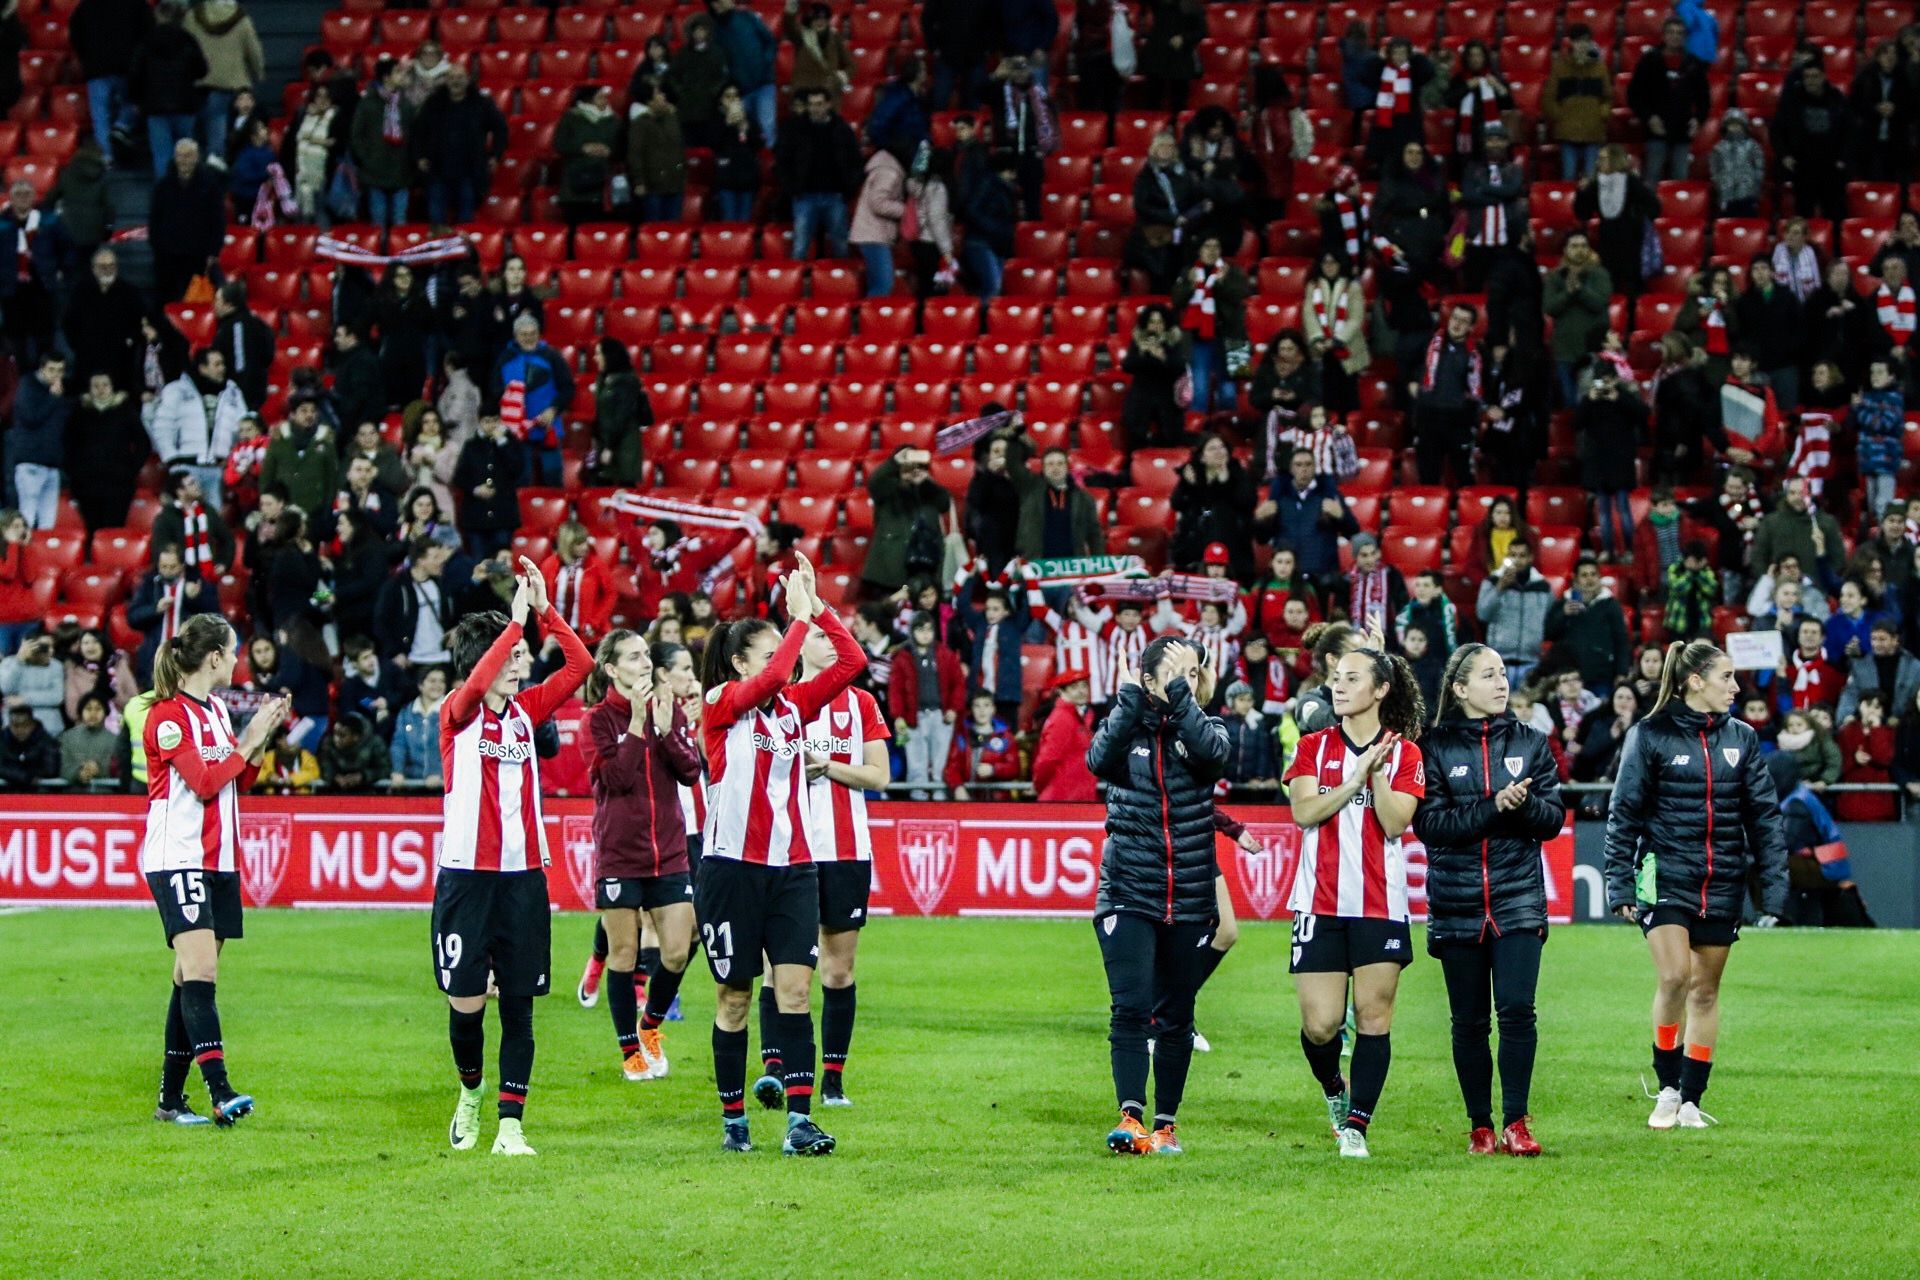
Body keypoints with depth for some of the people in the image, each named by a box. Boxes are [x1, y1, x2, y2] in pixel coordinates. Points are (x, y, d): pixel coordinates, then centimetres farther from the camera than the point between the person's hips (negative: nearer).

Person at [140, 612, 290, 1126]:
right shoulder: (169, 714, -11)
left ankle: (172, 1098, 11)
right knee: (199, 971, -18)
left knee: (192, 979, 8)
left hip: (218, 861, 9)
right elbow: (204, 781, -18)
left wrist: (262, 739, 9)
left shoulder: (217, 711, 15)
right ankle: (220, 1091, -27)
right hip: (178, 859, -9)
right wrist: (247, 741, -10)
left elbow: (235, 783, 21)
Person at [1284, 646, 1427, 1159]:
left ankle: (1357, 1125, 0)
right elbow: (1304, 811, -6)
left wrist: (1377, 771, -14)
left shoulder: (1403, 753, 5)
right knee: (1320, 1025, -4)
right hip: (1320, 902, 1)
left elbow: (1395, 823, -6)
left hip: (1381, 904, -1)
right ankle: (1334, 1090, 27)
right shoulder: (1314, 747, 8)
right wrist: (1358, 774, -11)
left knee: (1373, 1015, -5)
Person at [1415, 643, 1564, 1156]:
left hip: (1518, 898, 0)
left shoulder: (1530, 744, 9)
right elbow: (1429, 822, -8)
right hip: (1457, 902, 0)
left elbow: (1554, 819, 5)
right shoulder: (1435, 747, 2)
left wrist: (1525, 803, -16)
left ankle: (1515, 1123, -6)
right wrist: (1493, 808, -17)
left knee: (1517, 1009, -13)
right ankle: (1480, 1127, 14)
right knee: (1469, 1020, 4)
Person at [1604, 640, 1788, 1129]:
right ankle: (1668, 1086, -1)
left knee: (1705, 988, 7)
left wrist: (1773, 887, 3)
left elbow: (1764, 815, 9)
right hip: (1666, 877, -4)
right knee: (1675, 976, -18)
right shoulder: (1650, 736, -4)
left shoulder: (1741, 740, 7)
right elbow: (1624, 814, -1)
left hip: (1722, 883, 4)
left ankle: (1691, 1099, 15)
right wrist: (1620, 885, -6)